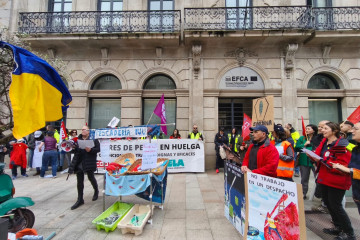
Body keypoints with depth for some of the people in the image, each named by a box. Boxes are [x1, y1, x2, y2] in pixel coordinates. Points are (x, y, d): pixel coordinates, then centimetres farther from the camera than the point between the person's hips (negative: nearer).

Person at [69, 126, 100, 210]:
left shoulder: (93, 139, -4)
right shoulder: (78, 139, 8)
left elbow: (98, 149, -7)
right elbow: (74, 150, 10)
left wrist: (90, 150, -22)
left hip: (89, 162, -4)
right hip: (79, 162, 4)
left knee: (91, 177, 11)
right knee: (79, 181, 7)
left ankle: (96, 191, 38)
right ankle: (80, 200, 19)